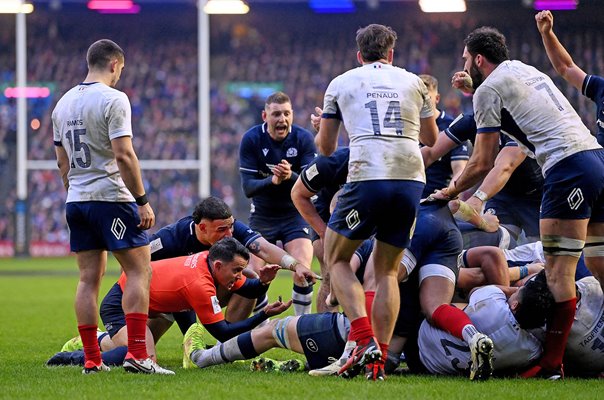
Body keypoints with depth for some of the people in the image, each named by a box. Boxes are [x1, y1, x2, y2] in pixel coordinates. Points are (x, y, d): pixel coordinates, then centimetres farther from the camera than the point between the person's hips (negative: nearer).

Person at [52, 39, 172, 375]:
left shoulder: (64, 103, 13)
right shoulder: (113, 99, -11)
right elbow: (123, 155, -17)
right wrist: (142, 201, -13)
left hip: (77, 201, 7)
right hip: (111, 197, -7)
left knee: (89, 279, 8)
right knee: (140, 271, -2)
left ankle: (92, 360, 6)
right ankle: (137, 355, -10)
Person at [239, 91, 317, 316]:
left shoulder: (303, 138, -11)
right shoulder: (251, 139, -12)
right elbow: (248, 187, -18)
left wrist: (291, 176, -39)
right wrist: (273, 180, -37)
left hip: (295, 214, 0)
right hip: (262, 216, 0)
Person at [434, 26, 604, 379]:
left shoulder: (489, 89, 1)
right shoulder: (527, 70, 25)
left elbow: (484, 163, 4)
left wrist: (452, 190, 19)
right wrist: (472, 88, 43)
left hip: (568, 166, -8)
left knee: (559, 270, -9)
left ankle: (551, 364, -11)